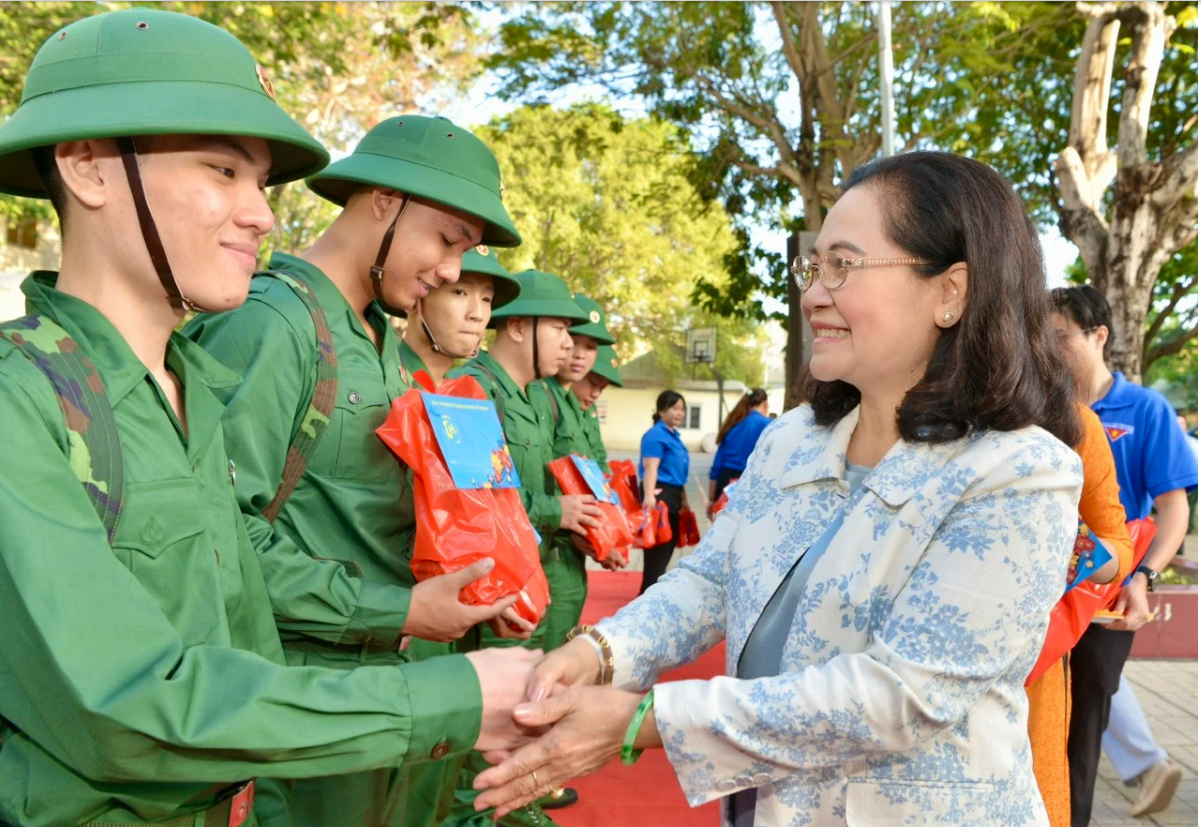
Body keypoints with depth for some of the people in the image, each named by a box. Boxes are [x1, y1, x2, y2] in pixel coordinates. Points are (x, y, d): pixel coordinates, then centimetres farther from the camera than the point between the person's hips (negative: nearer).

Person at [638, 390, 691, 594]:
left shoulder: (674, 435, 16)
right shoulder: (655, 435, -13)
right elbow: (650, 468, -23)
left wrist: (683, 499, 26)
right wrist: (649, 496, -34)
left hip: (673, 495, 10)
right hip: (660, 494, -10)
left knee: (668, 544, 17)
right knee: (658, 547, -8)